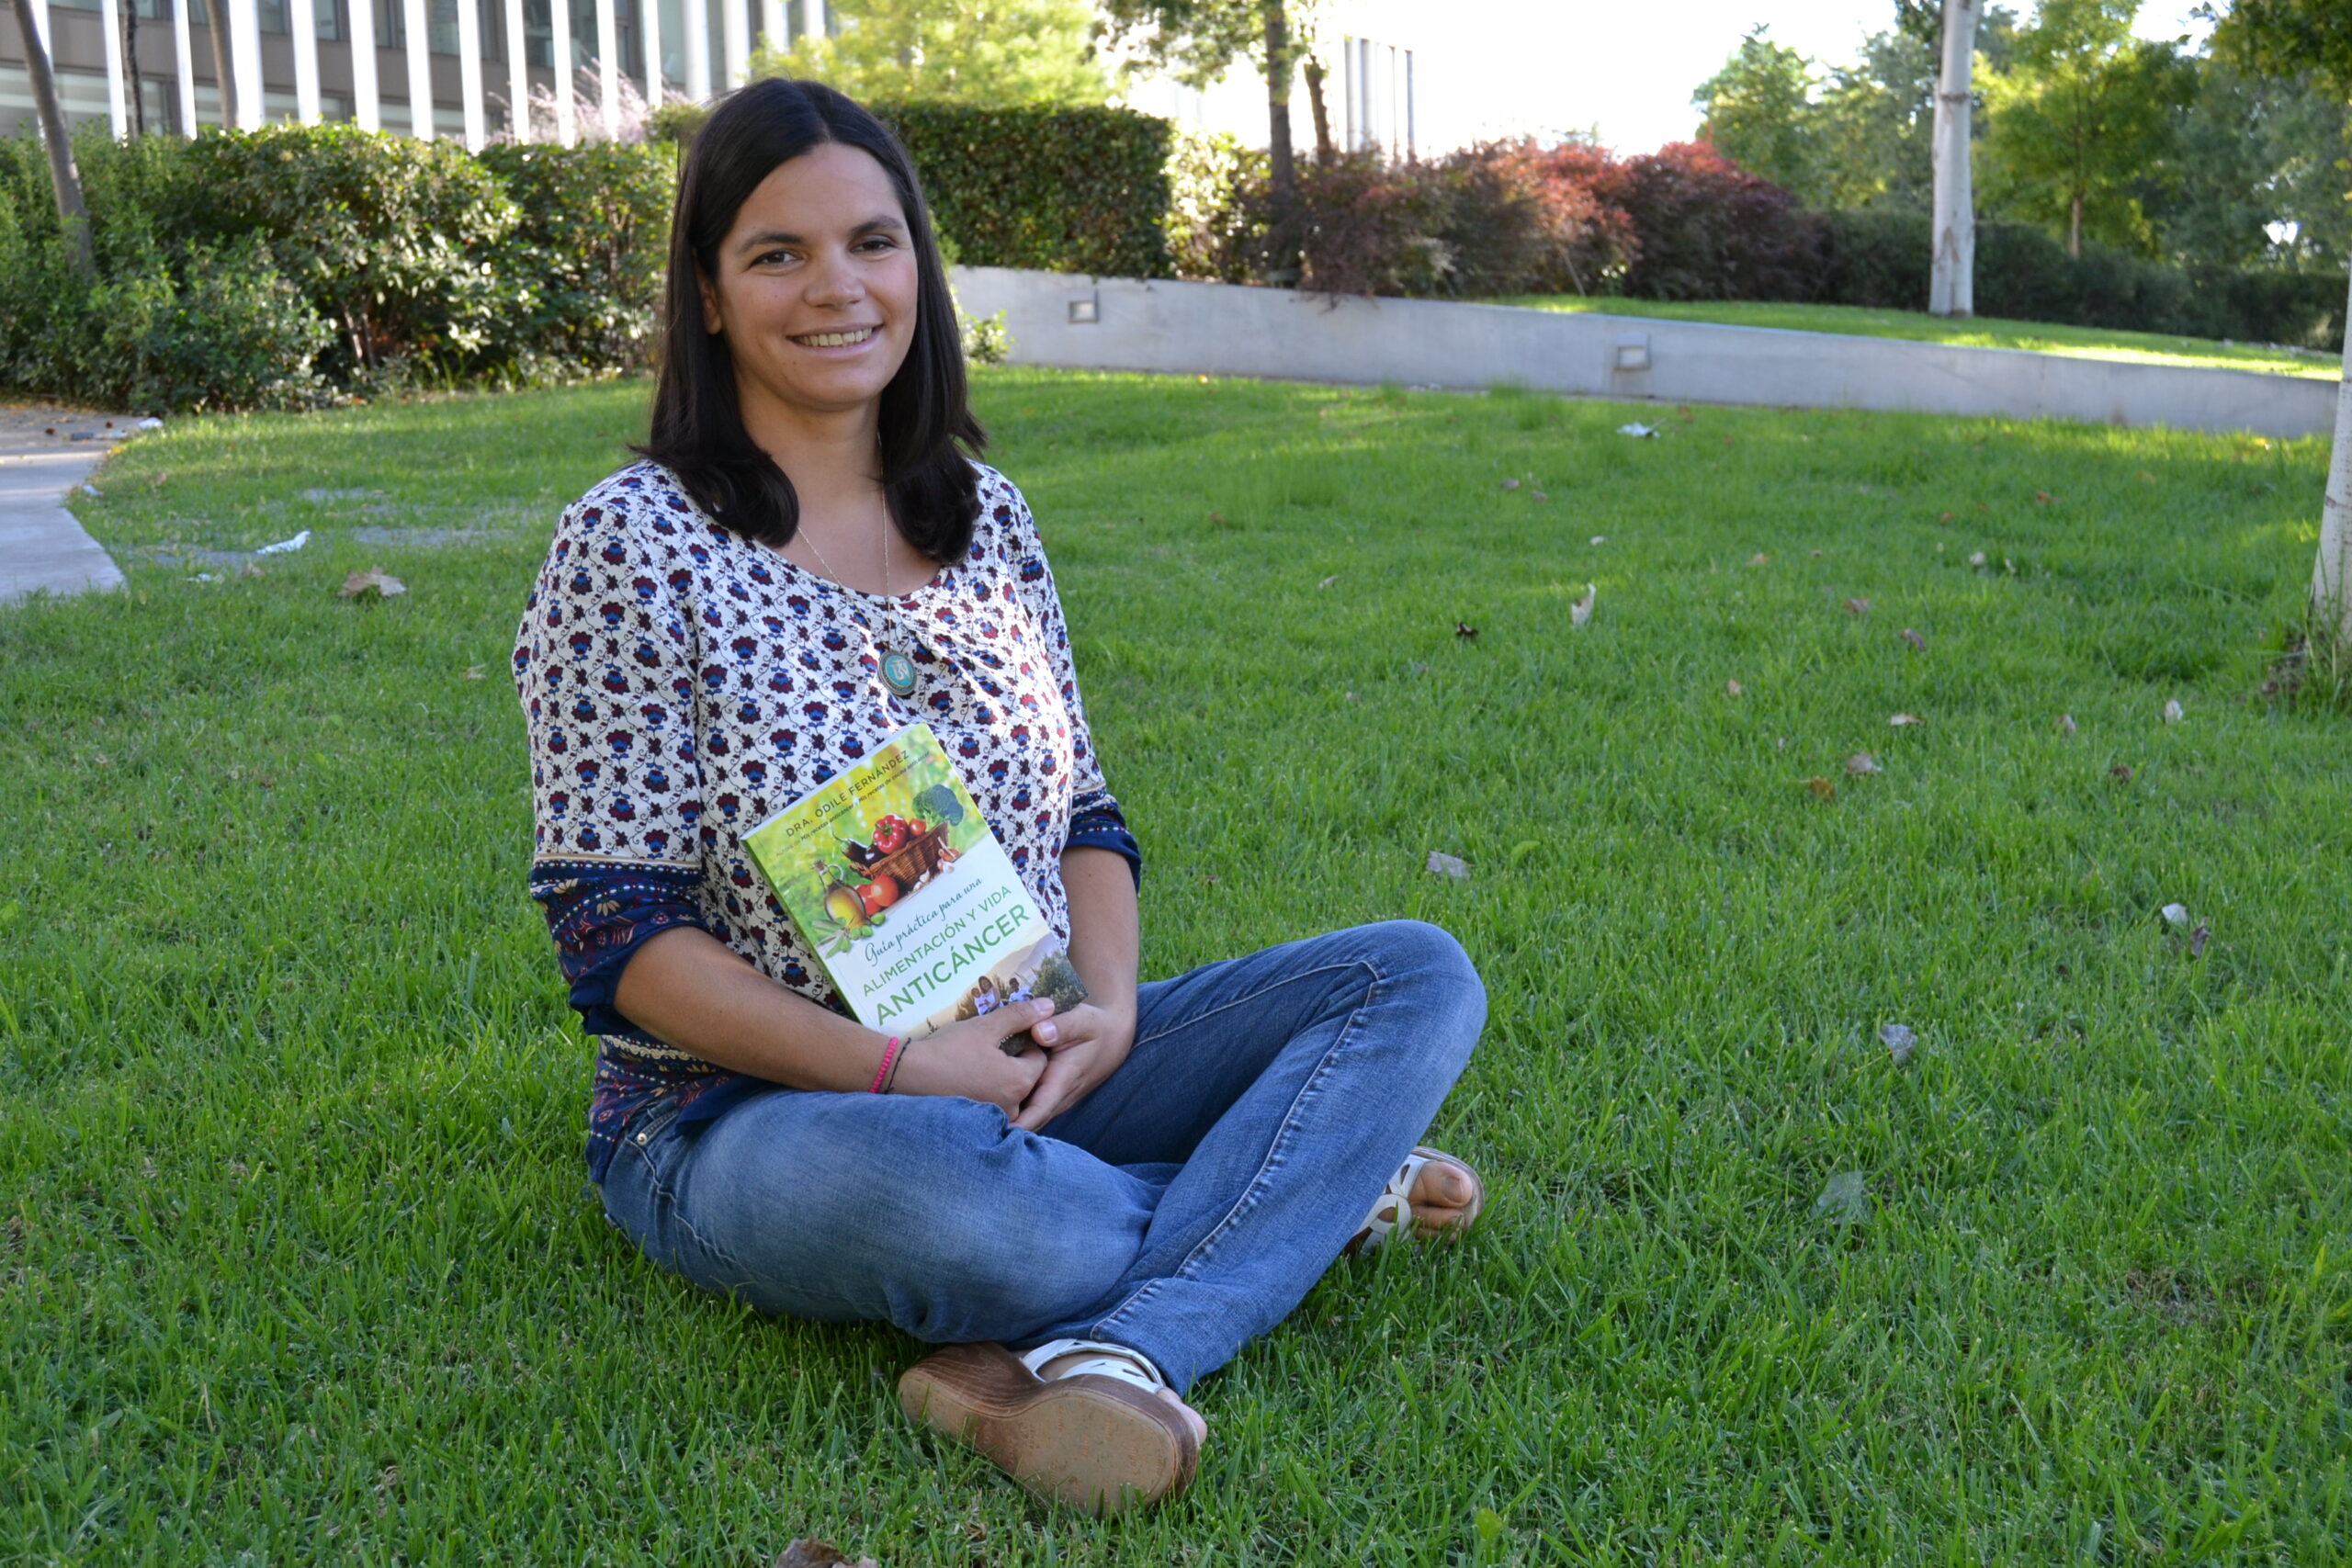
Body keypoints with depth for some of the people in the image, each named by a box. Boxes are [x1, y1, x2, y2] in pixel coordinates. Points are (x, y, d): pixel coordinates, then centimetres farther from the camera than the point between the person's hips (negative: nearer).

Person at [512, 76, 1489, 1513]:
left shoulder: (989, 517, 8)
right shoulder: (634, 546, -8)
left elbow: (1089, 818, 12)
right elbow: (618, 938, -12)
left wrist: (1108, 1008, -9)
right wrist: (898, 1067, -21)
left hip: (1023, 1072, 6)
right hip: (744, 1114, -6)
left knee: (1420, 975, -8)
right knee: (927, 1182, -41)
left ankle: (1104, 1353, -29)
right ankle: (1311, 1190, -12)